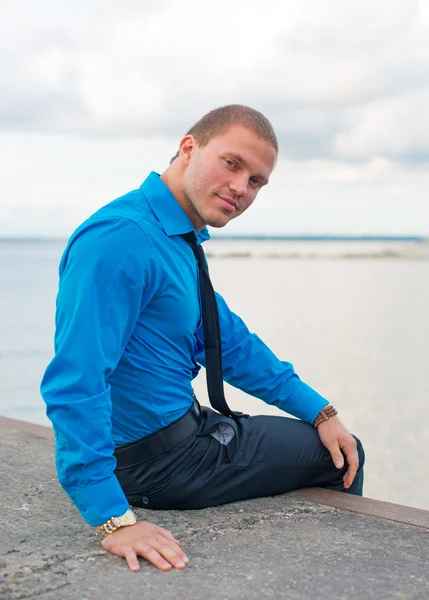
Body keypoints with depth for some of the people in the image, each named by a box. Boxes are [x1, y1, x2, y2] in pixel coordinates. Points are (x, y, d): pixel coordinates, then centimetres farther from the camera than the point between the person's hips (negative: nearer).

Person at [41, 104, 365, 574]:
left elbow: (229, 342, 13)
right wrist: (113, 519, -32)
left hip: (182, 427, 10)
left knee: (343, 449, 23)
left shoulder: (182, 242, 6)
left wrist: (320, 412, 10)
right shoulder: (121, 239, -26)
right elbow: (76, 383, -31)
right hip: (158, 460, -10)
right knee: (332, 457, 2)